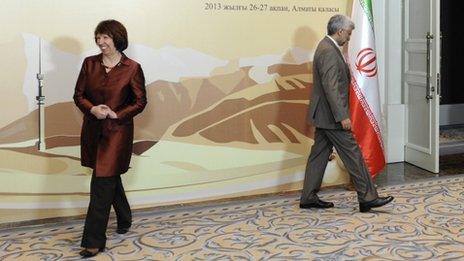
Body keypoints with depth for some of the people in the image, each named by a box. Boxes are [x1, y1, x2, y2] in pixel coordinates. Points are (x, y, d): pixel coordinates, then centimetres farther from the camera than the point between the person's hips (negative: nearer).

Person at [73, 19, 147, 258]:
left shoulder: (132, 68, -9)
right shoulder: (89, 63, 2)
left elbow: (140, 102, -4)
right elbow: (79, 95, 5)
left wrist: (116, 114, -16)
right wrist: (92, 109, -15)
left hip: (117, 130, -5)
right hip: (93, 129, 5)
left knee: (102, 182, -7)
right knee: (111, 178, 20)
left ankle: (93, 241, -1)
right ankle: (124, 219, 44)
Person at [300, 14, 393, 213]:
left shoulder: (325, 47, 14)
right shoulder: (329, 52, -19)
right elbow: (331, 88, -25)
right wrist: (342, 116, -25)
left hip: (323, 115, 11)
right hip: (331, 116, -10)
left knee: (319, 155, 12)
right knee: (353, 155, -4)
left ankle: (308, 198, 17)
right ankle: (367, 197, 3)